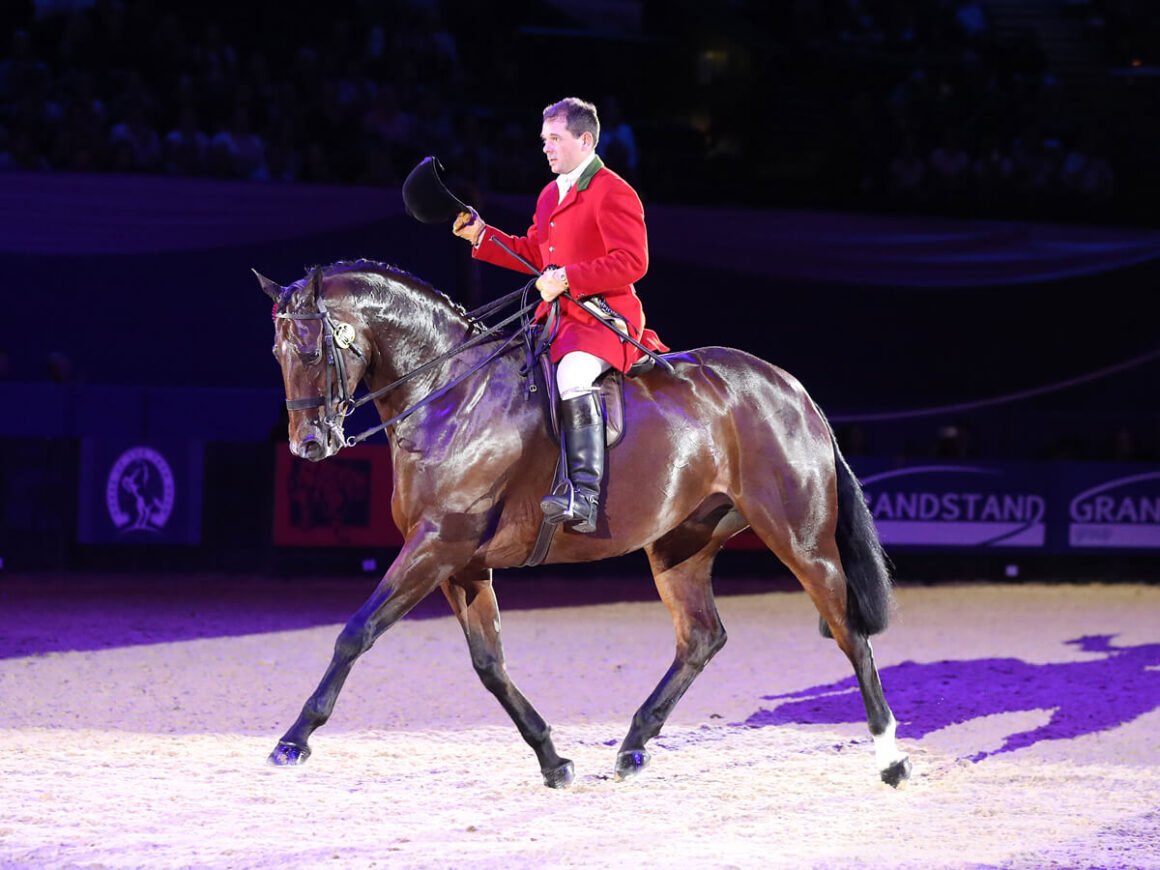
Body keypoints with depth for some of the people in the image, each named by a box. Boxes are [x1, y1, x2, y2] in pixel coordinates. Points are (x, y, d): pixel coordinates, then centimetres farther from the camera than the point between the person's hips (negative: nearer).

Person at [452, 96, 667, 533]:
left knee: (573, 376, -36)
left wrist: (567, 278, -22)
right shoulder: (551, 194, 21)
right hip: (557, 316, 10)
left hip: (602, 316, -10)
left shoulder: (612, 193, -9)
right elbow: (533, 254, 28)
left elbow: (631, 263, -17)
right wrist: (481, 236, 15)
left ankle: (585, 497, -45)